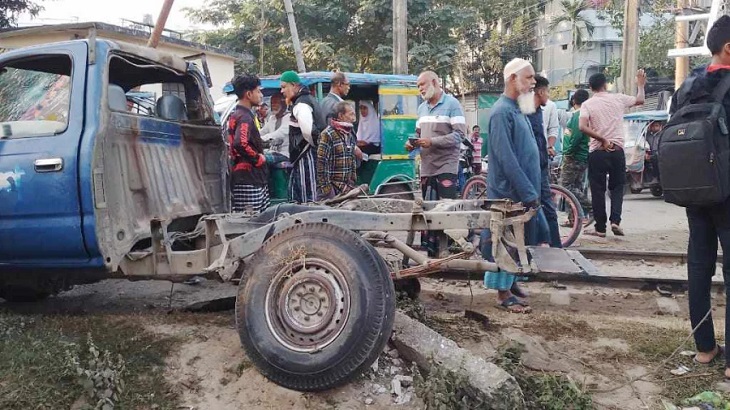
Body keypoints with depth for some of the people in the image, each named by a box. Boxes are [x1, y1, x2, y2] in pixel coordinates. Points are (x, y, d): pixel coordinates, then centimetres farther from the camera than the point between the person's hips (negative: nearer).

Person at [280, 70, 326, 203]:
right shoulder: (307, 99, 18)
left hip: (306, 154, -11)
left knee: (307, 195, -7)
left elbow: (307, 130, -29)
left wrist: (314, 143, -14)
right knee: (293, 189, 16)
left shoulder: (301, 104, -15)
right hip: (301, 155, 11)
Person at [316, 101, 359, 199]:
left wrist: (352, 183, 14)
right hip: (331, 186, -7)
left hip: (347, 186, 7)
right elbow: (321, 162, -15)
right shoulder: (328, 135, -10)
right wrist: (325, 186, -17)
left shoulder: (351, 134, 14)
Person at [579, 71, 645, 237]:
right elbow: (640, 100, 20)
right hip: (617, 150, 2)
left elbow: (583, 127, -19)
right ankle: (615, 221, -1)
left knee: (598, 190, 5)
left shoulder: (587, 104, -4)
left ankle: (600, 228, 8)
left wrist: (602, 140, -11)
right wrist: (640, 85, 36)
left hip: (597, 152, -1)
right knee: (617, 188, 14)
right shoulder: (618, 99, 3)